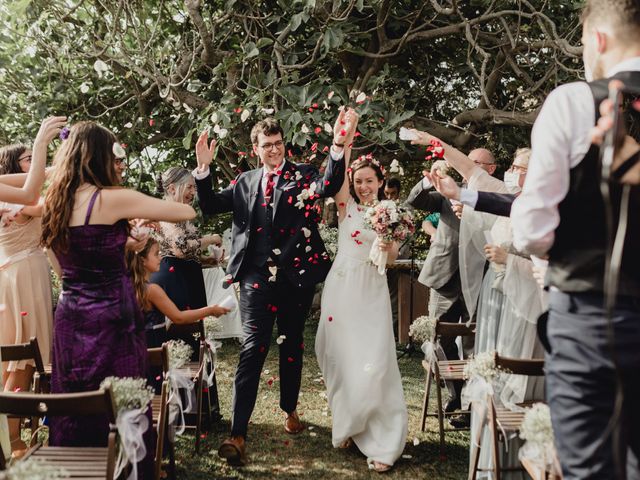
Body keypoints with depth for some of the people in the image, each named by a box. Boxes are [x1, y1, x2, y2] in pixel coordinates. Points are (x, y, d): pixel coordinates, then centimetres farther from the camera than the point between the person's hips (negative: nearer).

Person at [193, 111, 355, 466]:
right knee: (252, 350, -7)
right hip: (256, 279, 0)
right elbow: (210, 206, 6)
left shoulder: (302, 174, 1)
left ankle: (290, 410, 37)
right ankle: (238, 435, -9)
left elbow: (328, 187, -20)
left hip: (295, 277, 0)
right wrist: (203, 168, -8)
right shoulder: (245, 182, 10)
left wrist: (338, 147, -35)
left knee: (292, 346, 16)